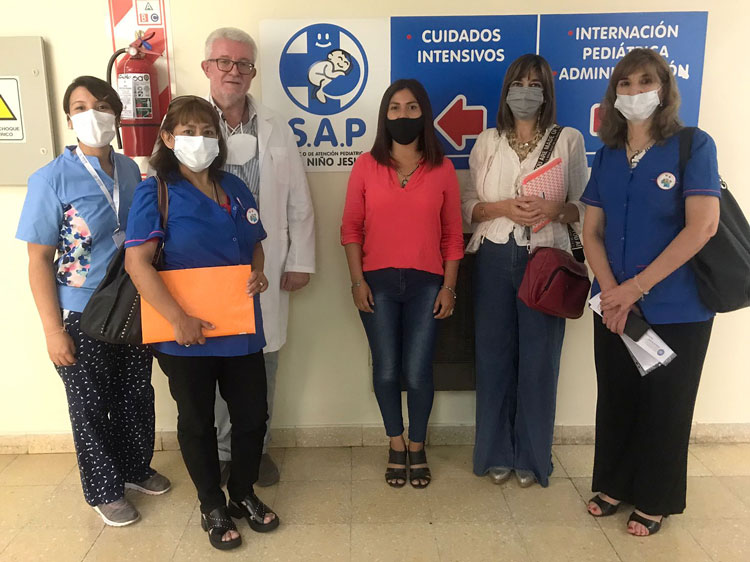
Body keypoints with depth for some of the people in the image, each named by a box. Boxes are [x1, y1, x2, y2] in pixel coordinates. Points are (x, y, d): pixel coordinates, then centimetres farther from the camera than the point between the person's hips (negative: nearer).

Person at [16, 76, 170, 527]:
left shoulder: (130, 170, 1)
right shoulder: (52, 179, -13)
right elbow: (39, 259, -11)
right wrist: (53, 330, -13)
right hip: (82, 318, -4)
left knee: (136, 394, 18)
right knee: (91, 405, 12)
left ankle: (136, 468, 42)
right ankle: (105, 490, 33)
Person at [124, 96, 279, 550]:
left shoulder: (235, 189, 8)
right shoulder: (156, 192, -8)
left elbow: (255, 244, 18)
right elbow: (137, 262, -15)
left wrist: (259, 274, -4)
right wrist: (179, 319, -20)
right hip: (188, 334, -4)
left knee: (253, 415, 12)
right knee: (197, 421, 13)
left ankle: (244, 494, 37)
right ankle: (213, 507, 34)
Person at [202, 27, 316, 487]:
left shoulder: (277, 129, 7)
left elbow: (299, 203, 7)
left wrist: (301, 260, 3)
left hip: (265, 270, 2)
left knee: (262, 364, 12)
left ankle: (256, 448, 31)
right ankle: (221, 452, 29)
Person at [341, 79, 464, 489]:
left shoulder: (442, 169, 3)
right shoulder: (366, 166, 3)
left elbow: (453, 235, 4)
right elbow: (351, 228, 3)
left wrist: (449, 286, 0)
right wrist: (357, 280, -4)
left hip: (426, 284, 0)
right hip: (377, 283, 1)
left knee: (417, 373, 1)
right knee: (386, 371, 6)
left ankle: (417, 447, 27)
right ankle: (396, 445, 29)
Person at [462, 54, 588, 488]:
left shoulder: (569, 140, 5)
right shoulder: (487, 142, 9)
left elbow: (586, 207, 5)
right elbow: (468, 206, 6)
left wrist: (555, 209, -15)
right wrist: (504, 207, -12)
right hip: (495, 259, 1)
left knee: (539, 358, 4)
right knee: (494, 354, 6)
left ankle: (531, 457, 23)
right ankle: (496, 453, 23)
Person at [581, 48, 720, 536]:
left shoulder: (693, 146, -8)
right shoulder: (607, 155, 6)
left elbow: (702, 226, -18)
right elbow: (592, 231, 4)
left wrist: (636, 286, -19)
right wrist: (611, 291, -11)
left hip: (676, 308, -4)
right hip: (615, 306, 4)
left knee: (664, 405, 10)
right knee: (615, 398, 14)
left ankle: (655, 500, 30)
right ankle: (614, 484, 34)